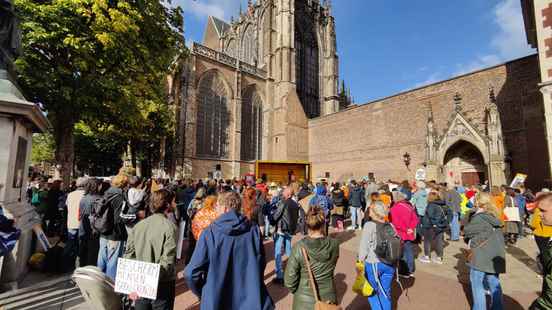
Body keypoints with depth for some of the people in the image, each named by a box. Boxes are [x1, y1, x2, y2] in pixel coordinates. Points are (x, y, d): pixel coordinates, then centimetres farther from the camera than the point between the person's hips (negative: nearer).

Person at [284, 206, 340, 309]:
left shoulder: (299, 247, -23)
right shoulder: (334, 244, -15)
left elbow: (289, 281, -15)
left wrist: (297, 291, 4)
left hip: (305, 302, -2)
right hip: (328, 299, 2)